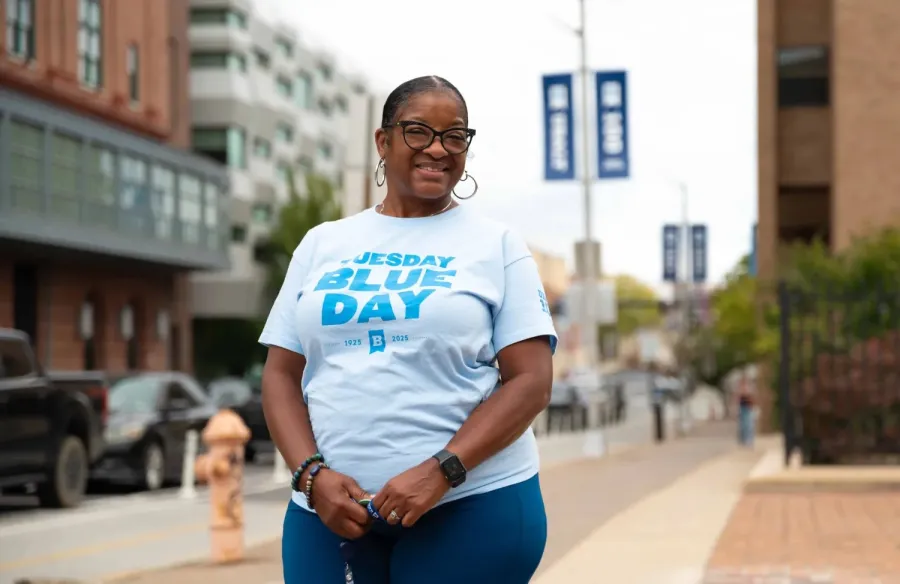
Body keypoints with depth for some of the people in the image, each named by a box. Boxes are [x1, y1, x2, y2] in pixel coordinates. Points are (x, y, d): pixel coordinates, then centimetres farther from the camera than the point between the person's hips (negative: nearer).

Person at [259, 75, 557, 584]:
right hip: (330, 508, 2)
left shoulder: (497, 245, 4)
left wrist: (440, 472, -15)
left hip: (472, 507, -2)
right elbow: (281, 374, 10)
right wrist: (313, 474, -7)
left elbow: (531, 380, -4)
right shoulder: (322, 244, 12)